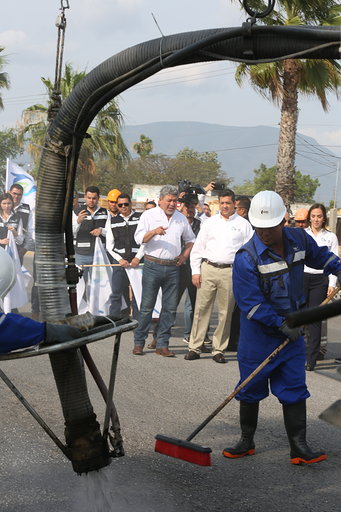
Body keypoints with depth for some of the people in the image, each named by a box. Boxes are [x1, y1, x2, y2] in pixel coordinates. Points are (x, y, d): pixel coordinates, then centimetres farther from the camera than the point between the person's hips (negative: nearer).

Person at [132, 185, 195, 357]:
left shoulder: (181, 218, 14)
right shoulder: (149, 215, 2)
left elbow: (190, 239, 25)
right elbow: (139, 238, -6)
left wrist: (185, 254, 8)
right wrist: (153, 232, -24)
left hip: (173, 268, 4)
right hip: (153, 265, -4)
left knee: (170, 307, 2)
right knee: (147, 306, -3)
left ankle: (162, 344, 9)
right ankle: (138, 343, 6)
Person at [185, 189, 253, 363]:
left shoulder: (243, 224, 7)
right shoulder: (209, 223, 11)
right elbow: (197, 248, 12)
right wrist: (195, 271, 3)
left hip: (230, 272, -1)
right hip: (208, 269, 1)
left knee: (226, 312, 2)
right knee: (201, 309, -1)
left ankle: (218, 349, 11)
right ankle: (194, 348, 5)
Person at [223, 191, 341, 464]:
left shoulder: (299, 239, -4)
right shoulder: (247, 257, -21)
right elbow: (250, 302, -22)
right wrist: (280, 324, -23)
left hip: (292, 329, 4)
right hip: (259, 332, -4)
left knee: (294, 389, 3)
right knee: (251, 388, 6)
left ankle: (299, 447, 8)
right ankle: (247, 442, 23)